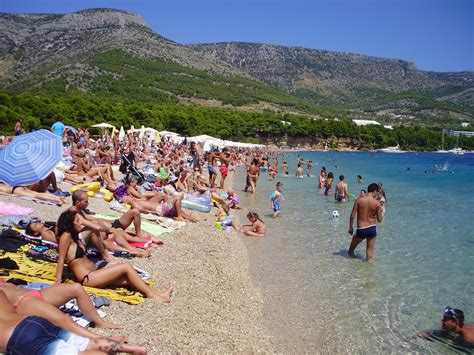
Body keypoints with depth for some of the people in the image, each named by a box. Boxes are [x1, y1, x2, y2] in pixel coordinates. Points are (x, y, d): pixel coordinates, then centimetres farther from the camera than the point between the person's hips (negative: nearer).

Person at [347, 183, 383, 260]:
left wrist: (350, 227, 5)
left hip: (361, 230, -1)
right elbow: (379, 220, -2)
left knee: (351, 249, 19)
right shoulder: (377, 203, -7)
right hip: (372, 229, 2)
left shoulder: (359, 200, -9)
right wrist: (381, 213, 20)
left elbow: (352, 216, -8)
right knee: (370, 250, 18)